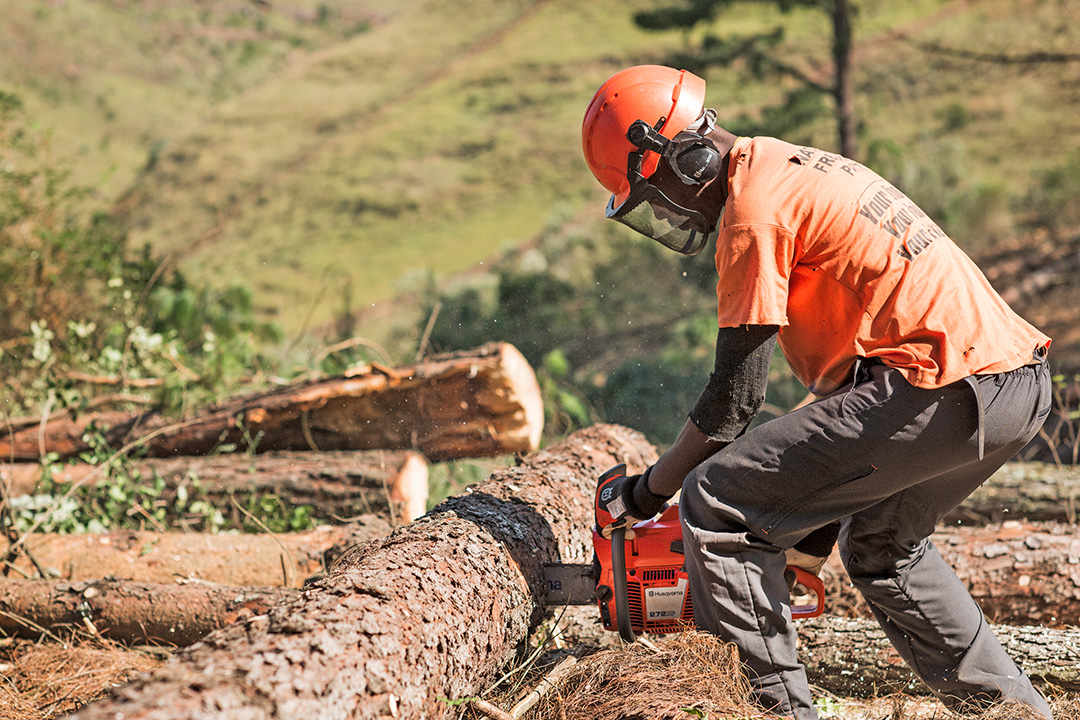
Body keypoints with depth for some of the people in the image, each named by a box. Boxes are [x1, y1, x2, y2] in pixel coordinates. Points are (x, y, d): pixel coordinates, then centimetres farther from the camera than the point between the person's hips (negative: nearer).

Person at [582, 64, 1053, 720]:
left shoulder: (753, 209, -9)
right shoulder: (797, 169, 22)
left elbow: (736, 394, -8)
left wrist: (648, 492, 7)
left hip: (941, 388, -10)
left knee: (717, 503, -6)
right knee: (883, 545, 30)